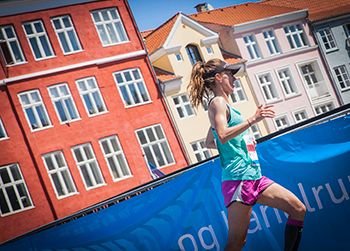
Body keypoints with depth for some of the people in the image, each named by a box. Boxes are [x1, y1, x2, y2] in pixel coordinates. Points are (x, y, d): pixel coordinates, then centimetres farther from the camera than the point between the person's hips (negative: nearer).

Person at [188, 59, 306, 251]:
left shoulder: (222, 104, 20)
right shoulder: (218, 102, -8)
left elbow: (209, 142, 30)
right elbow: (222, 135, -27)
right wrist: (252, 119, -29)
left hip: (253, 176, 10)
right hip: (238, 178, -10)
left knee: (298, 210, 9)